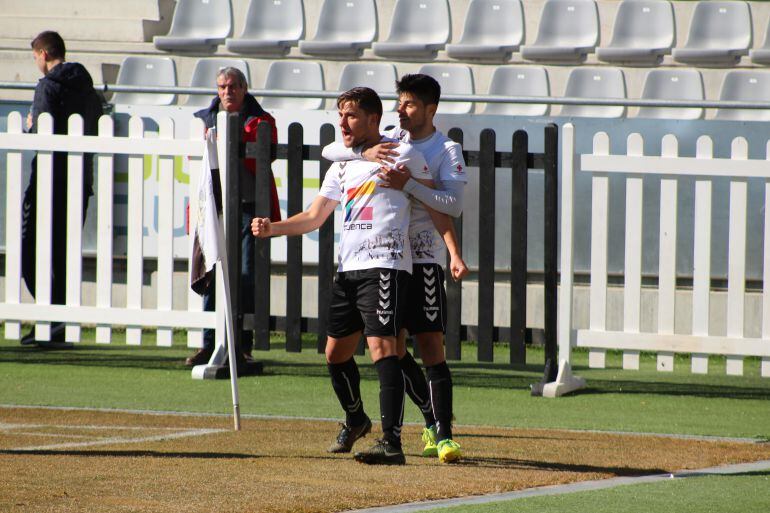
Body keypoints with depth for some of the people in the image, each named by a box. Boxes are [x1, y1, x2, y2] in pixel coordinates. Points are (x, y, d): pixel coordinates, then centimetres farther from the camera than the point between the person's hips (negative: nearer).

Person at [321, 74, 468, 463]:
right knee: (393, 350, 8)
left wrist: (409, 185, -23)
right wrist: (365, 152, -15)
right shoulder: (390, 141, 12)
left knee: (432, 347, -12)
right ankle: (432, 420, 24)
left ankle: (444, 434, -16)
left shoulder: (447, 151, -1)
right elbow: (330, 151, 4)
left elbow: (454, 205, -14)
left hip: (423, 258, -5)